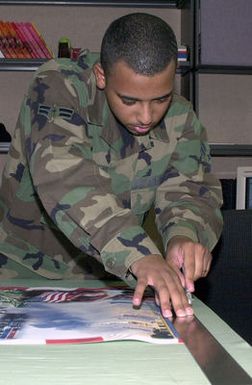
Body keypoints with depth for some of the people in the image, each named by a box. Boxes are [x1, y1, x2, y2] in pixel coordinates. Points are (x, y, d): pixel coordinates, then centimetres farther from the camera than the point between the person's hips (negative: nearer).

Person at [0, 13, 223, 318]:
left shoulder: (180, 120, -5)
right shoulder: (57, 86, -20)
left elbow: (191, 191, -8)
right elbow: (64, 178, -34)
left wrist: (185, 235, -33)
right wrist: (140, 256, -46)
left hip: (105, 283, 3)